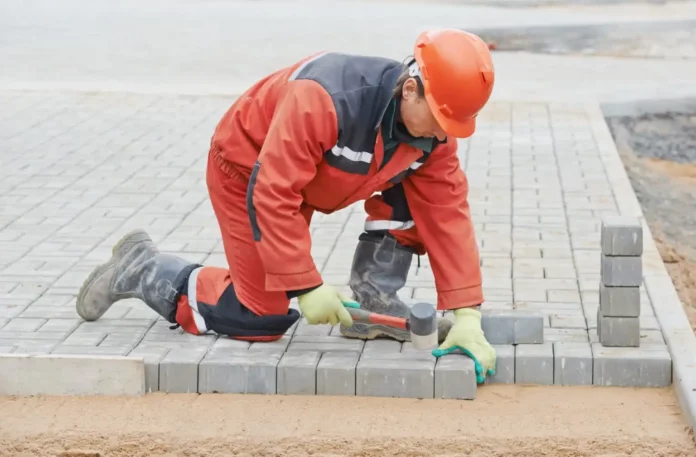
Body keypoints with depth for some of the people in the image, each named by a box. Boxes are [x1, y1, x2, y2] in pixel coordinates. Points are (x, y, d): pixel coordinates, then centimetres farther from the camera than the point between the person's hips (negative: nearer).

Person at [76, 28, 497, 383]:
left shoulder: (433, 125, -20)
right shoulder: (323, 100, -41)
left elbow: (447, 213, -19)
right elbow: (274, 194, -38)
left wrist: (466, 314, -27)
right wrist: (308, 287, -38)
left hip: (317, 174, 6)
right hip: (249, 168, -6)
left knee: (415, 189, -15)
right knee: (264, 320, -5)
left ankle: (373, 303, -3)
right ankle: (140, 271, 12)